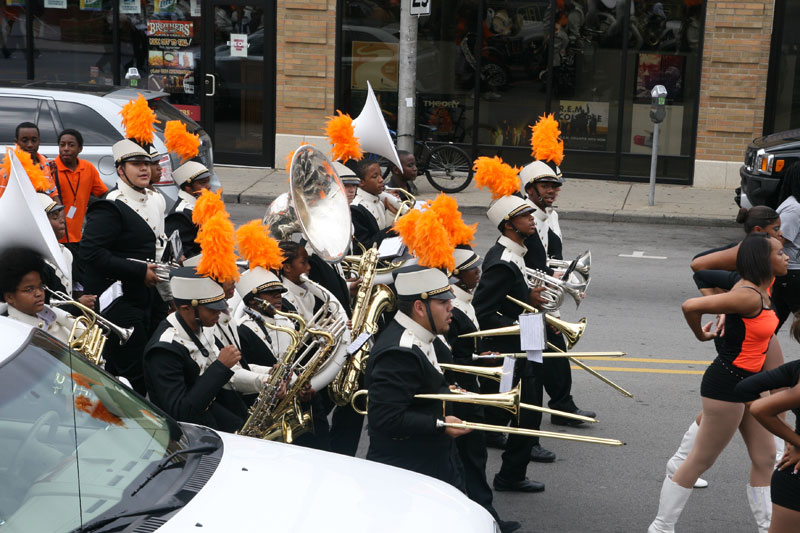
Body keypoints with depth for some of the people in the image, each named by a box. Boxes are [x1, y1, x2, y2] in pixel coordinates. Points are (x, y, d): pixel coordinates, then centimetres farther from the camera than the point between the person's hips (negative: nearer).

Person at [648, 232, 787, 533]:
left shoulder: (761, 289, 5)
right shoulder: (750, 296, -24)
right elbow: (691, 306, -33)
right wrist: (701, 335, -14)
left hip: (747, 383, 10)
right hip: (727, 384, -10)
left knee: (765, 457, 14)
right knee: (701, 460, 1)